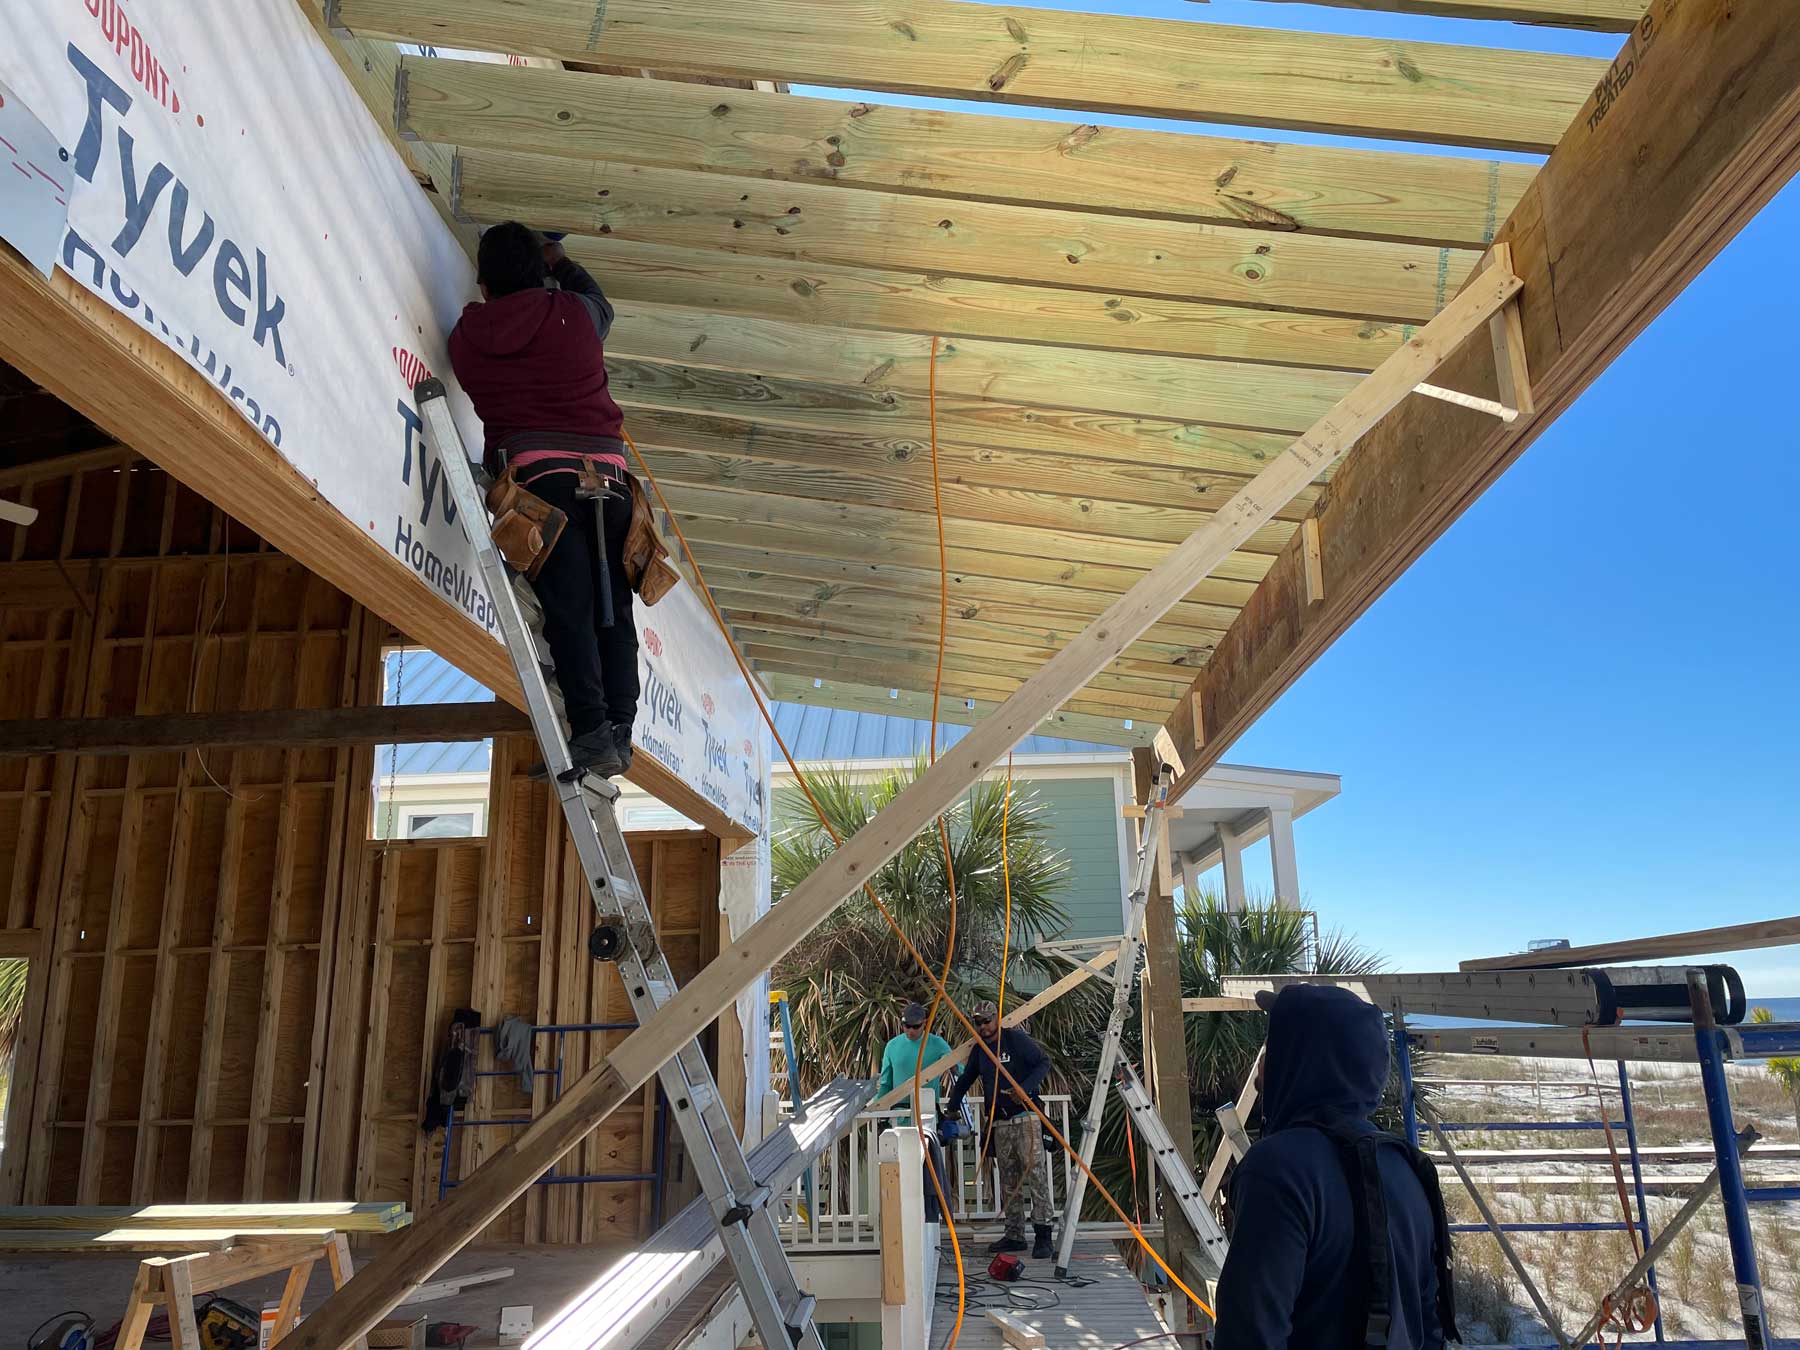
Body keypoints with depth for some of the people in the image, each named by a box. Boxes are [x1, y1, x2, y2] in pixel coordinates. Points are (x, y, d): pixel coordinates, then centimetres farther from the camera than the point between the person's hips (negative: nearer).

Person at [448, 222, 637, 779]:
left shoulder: (465, 336, 12)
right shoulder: (574, 313, 13)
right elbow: (601, 305, 36)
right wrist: (561, 263, 55)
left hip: (535, 473, -1)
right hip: (606, 472, 2)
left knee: (568, 609, -10)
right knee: (612, 609, 5)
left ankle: (591, 733, -21)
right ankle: (620, 728, -3)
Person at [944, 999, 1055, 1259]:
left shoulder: (1016, 1039, -5)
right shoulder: (978, 1050, 14)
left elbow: (1044, 1063, -7)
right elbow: (965, 1079, 26)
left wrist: (1026, 1088, -19)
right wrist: (952, 1106, 22)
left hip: (1025, 1117, -6)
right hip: (999, 1124, 6)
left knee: (1034, 1171, -13)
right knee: (1008, 1181, 7)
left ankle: (1042, 1235, -13)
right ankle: (1015, 1235, 13)